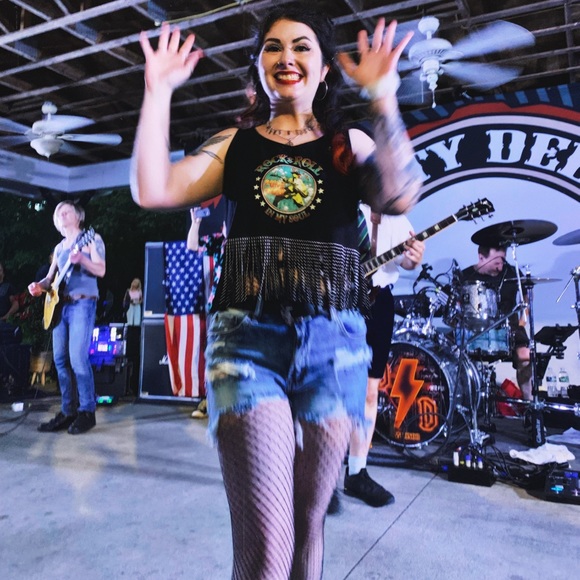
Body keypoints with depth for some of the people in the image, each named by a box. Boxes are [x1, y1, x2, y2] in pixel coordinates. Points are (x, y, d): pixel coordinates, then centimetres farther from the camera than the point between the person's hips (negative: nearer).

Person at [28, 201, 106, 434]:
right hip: (60, 305, 7)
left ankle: (87, 411, -5)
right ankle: (68, 411, 11)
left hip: (83, 303, -7)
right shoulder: (59, 248, 21)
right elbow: (51, 277, 21)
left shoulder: (91, 238, 1)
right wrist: (40, 285, -1)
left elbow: (101, 270, -10)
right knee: (60, 359, 4)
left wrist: (82, 259, -28)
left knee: (78, 358, -15)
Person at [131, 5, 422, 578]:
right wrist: (159, 91, 1)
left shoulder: (349, 144, 13)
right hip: (246, 339, -1)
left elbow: (399, 197, -7)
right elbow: (152, 190, 0)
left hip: (334, 344, 1)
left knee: (306, 526, 14)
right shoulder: (234, 143, 13)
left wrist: (382, 96, -11)